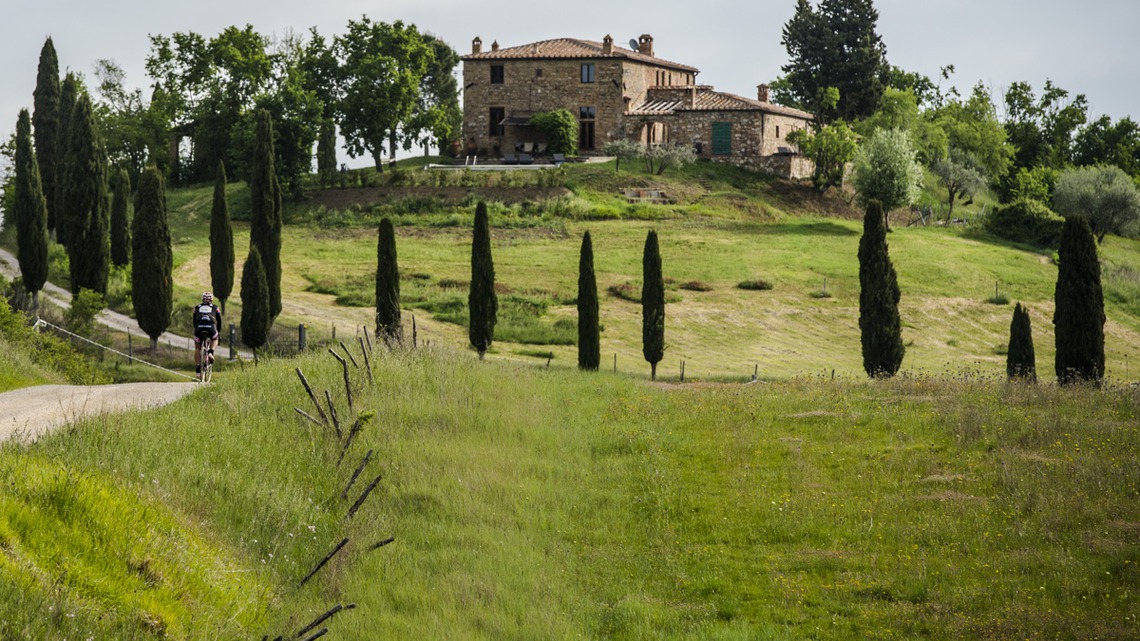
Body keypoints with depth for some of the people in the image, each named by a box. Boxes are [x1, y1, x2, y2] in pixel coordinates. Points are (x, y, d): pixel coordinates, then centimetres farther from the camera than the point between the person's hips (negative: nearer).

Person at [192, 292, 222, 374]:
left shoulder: (197, 307, 28)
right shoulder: (215, 307, 25)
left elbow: (194, 321, 34)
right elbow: (219, 321, 29)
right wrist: (218, 331, 41)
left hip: (199, 327, 1)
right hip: (211, 327, -1)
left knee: (197, 348, 20)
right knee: (214, 339, 32)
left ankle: (197, 366, 10)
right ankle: (210, 352, 6)